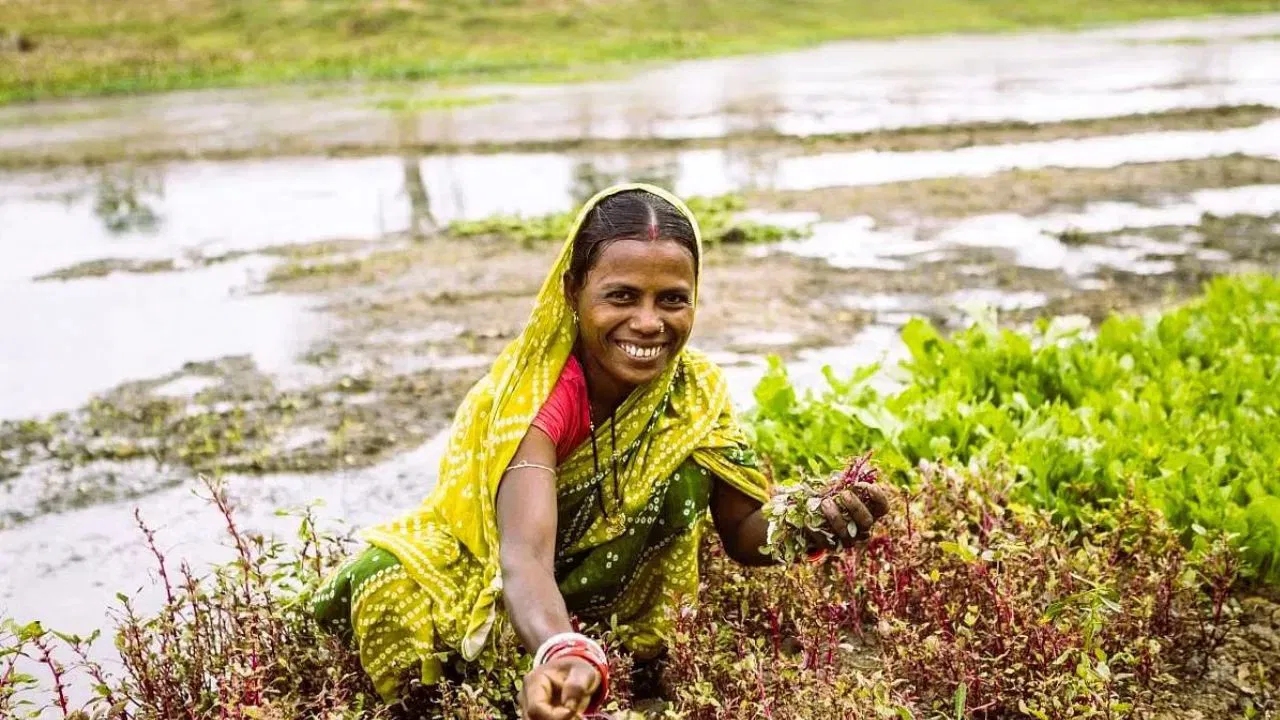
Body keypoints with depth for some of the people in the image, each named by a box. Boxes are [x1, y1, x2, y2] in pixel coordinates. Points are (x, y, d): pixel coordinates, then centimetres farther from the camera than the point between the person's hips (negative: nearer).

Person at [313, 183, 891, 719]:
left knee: (687, 472, -19)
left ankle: (647, 665, -4)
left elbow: (744, 530, -11)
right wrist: (564, 654, -67)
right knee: (384, 586, -32)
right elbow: (525, 556, -46)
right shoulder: (533, 396, -31)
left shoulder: (695, 393, -15)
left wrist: (812, 522, -35)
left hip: (600, 596, 3)